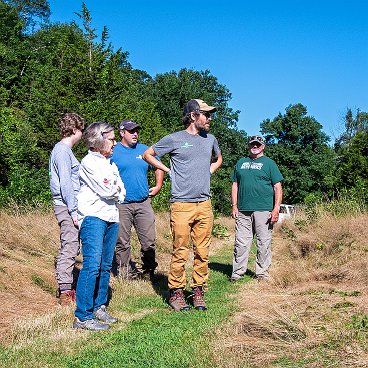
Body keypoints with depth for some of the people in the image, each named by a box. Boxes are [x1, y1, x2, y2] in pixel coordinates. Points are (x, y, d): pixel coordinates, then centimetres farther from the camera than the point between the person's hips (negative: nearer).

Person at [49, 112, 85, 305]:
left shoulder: (63, 150, 18)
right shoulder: (63, 151, -13)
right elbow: (65, 183, -19)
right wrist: (73, 210, -19)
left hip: (67, 205, 10)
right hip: (66, 205, -10)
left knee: (68, 247, 15)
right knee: (69, 247, -8)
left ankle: (65, 287, 23)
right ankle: (65, 292, -3)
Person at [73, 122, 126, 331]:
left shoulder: (110, 163, 20)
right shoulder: (89, 162, -5)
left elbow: (122, 192, 14)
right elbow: (106, 192, -13)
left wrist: (113, 191, -4)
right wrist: (115, 189, 6)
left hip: (112, 217, 8)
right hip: (94, 217, -8)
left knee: (106, 266, 9)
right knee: (92, 265, -14)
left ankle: (99, 307, 19)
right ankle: (83, 316, -12)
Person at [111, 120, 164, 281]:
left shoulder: (145, 150, 14)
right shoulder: (113, 151, 2)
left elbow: (158, 167, 25)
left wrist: (158, 186, 14)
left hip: (143, 203, 3)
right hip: (121, 205, -3)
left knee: (149, 240, 2)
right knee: (122, 242, 3)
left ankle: (149, 272, 16)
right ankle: (125, 272, 16)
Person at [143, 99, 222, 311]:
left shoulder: (210, 139, 14)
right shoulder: (174, 139, 0)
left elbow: (218, 159, 35)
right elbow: (148, 155, 9)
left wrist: (209, 172, 16)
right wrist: (169, 170, 2)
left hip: (205, 205, 5)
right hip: (182, 204, -4)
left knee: (202, 252, 6)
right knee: (180, 252, -2)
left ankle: (198, 291, 16)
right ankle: (176, 292, 10)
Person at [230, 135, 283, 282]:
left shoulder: (269, 163, 7)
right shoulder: (241, 162, 18)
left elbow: (278, 187, 1)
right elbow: (235, 185, 18)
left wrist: (276, 209, -8)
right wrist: (234, 206, 8)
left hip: (263, 210, -3)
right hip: (243, 210, 3)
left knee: (264, 243, 0)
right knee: (241, 242, 3)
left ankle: (262, 273, 10)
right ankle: (237, 272, 10)